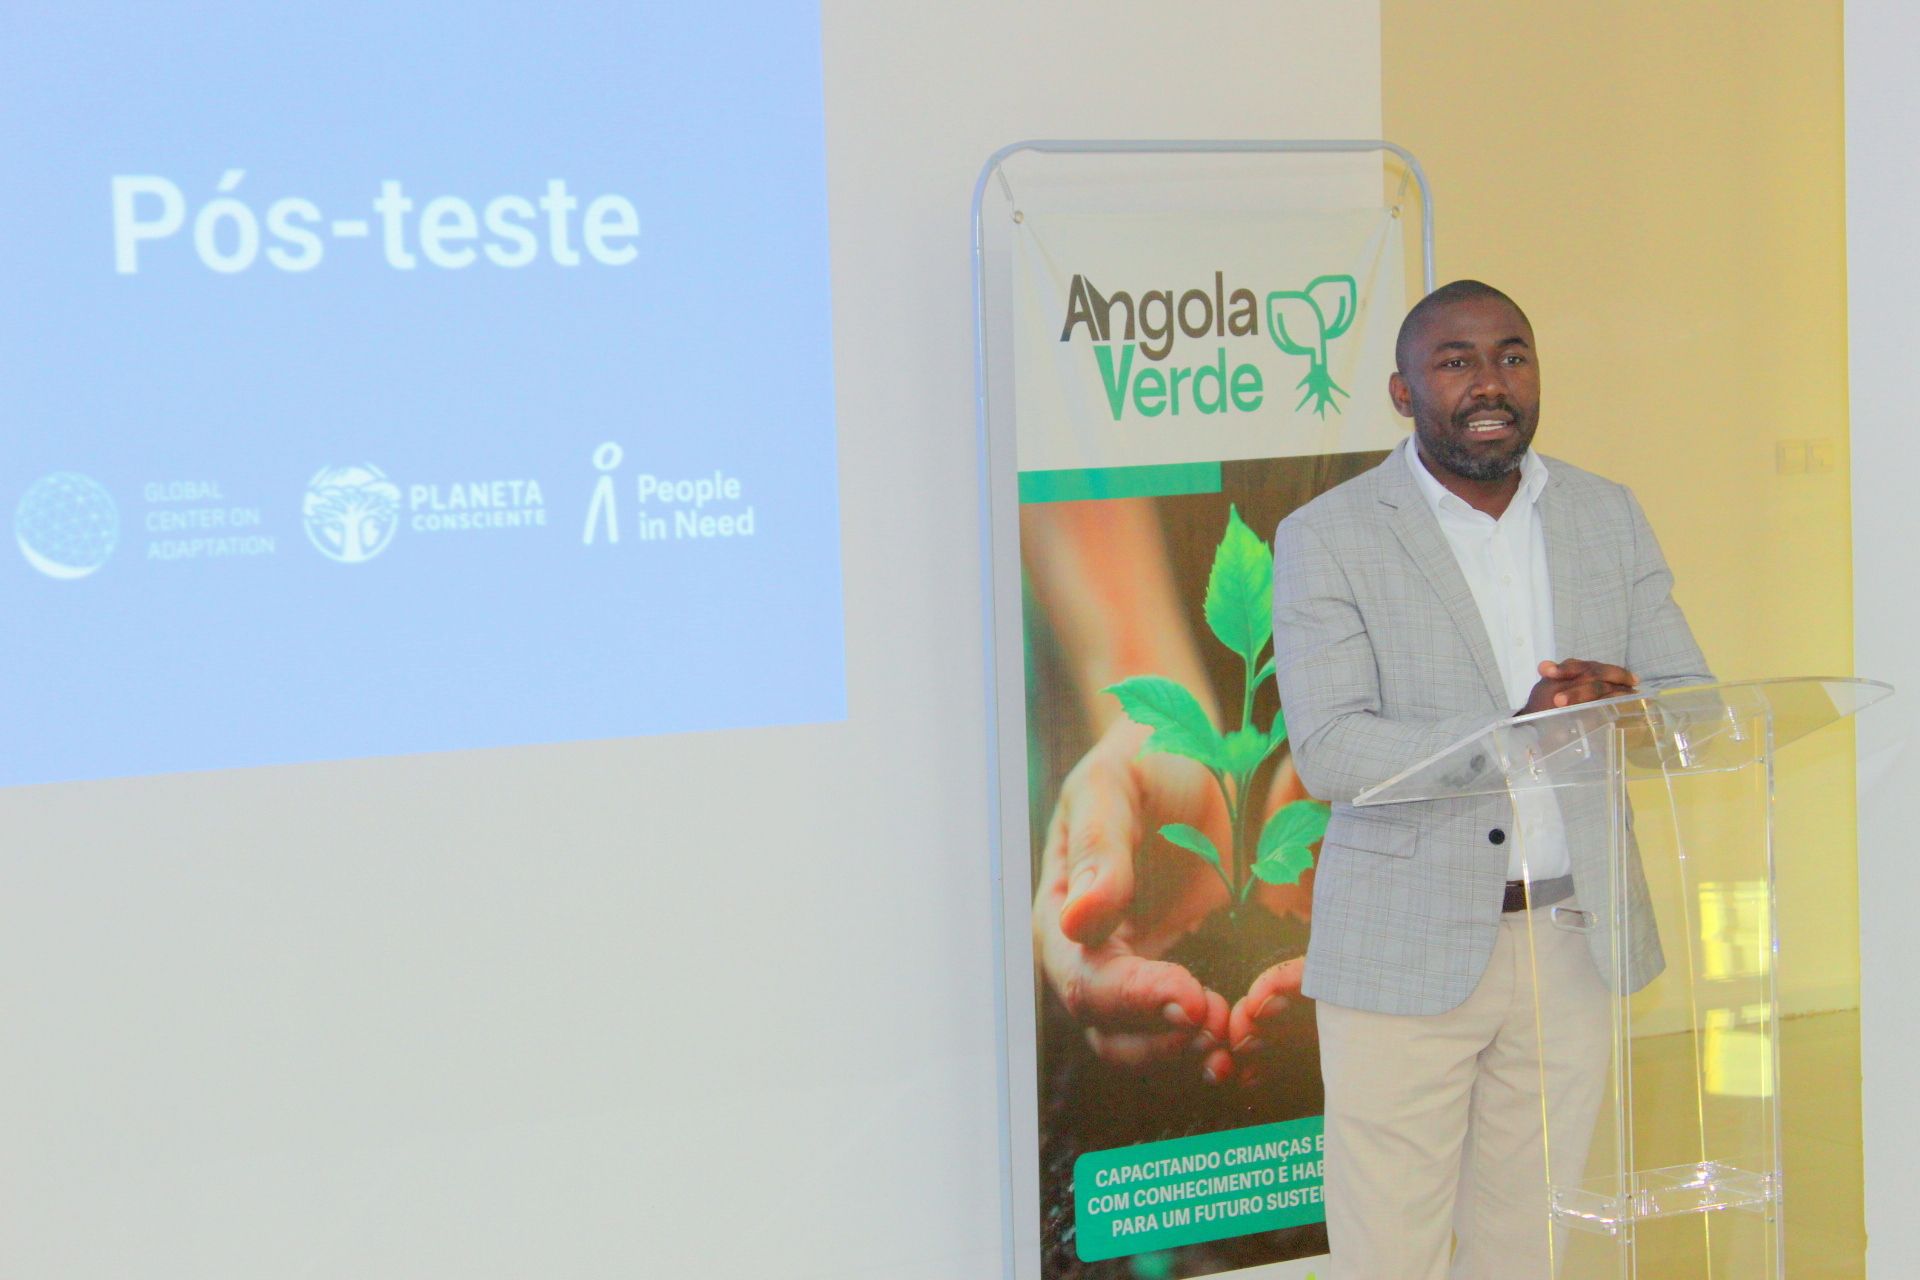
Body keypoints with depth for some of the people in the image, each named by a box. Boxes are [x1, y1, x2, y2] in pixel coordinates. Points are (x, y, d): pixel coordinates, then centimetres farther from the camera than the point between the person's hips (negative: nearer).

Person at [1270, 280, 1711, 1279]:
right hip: (1408, 952, -4)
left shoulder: (1609, 519, 8)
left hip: (1573, 948, 4)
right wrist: (1520, 733, -27)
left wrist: (1620, 704, -19)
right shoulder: (1327, 539, -6)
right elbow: (1330, 754, -16)